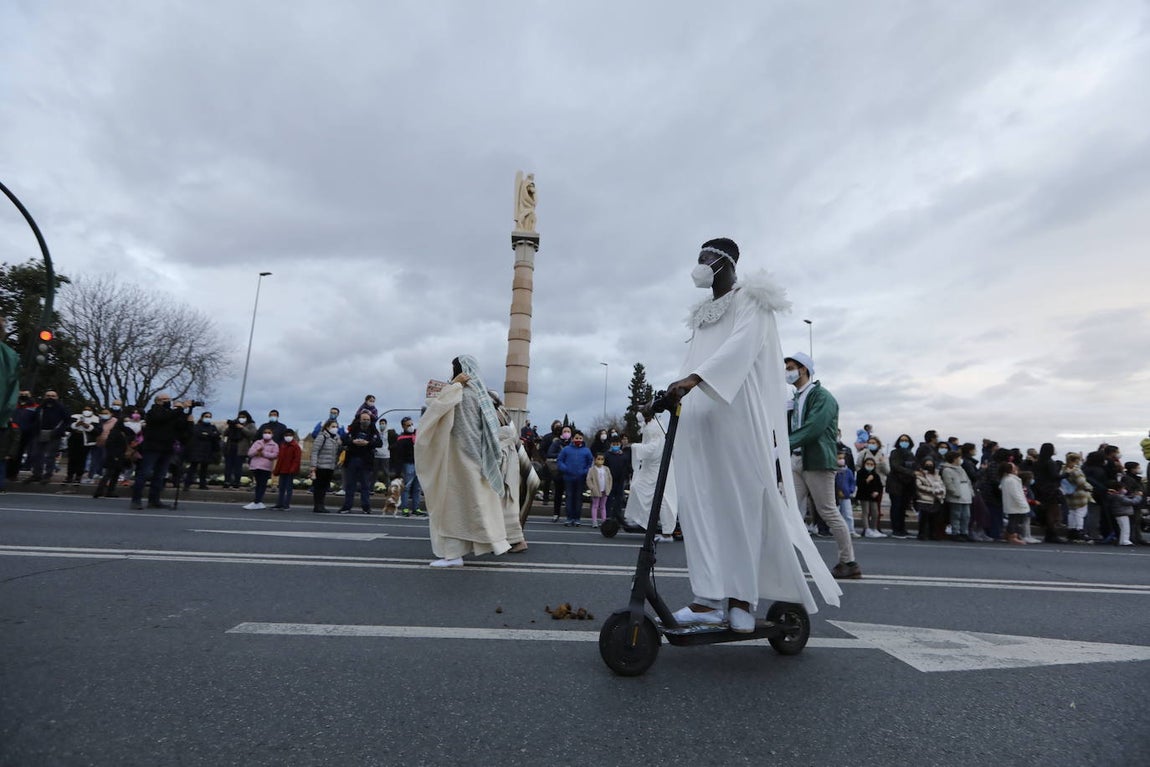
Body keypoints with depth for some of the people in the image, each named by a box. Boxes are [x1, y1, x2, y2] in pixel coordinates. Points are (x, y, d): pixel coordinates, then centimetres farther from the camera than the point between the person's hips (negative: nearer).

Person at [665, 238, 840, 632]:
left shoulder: (749, 300, 4)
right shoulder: (702, 315, 25)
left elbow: (742, 345, -15)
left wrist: (694, 378, -29)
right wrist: (675, 392, 3)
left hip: (735, 415, -6)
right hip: (698, 419, 6)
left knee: (743, 503, -3)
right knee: (698, 503, -2)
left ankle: (742, 599, 5)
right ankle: (709, 598, 0)